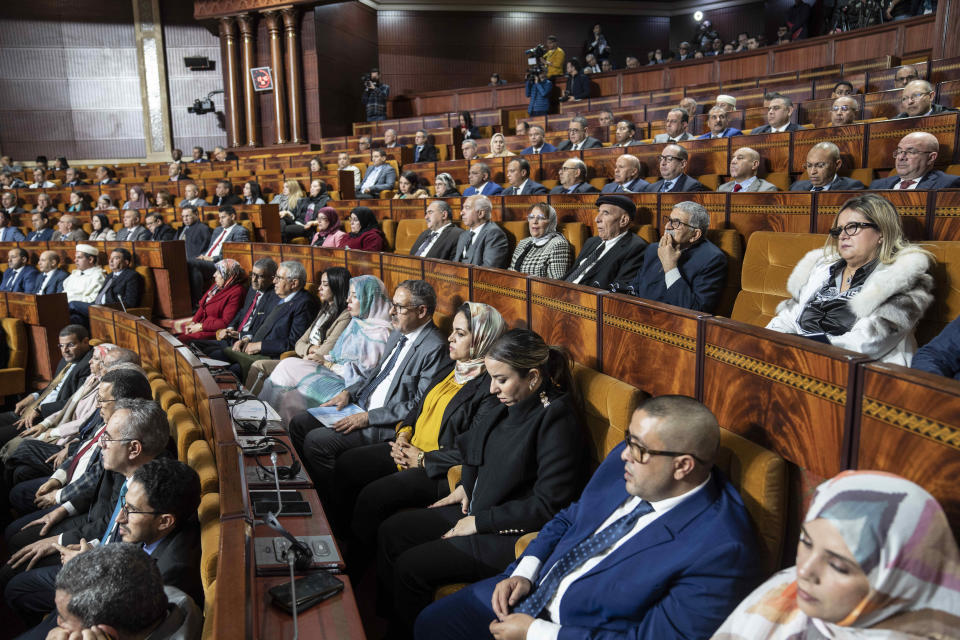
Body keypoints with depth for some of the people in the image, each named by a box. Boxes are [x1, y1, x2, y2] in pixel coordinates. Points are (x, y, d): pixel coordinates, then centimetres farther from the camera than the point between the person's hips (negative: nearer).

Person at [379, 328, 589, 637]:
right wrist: (466, 486, 7)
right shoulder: (513, 405, 3)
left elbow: (547, 506, -23)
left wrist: (480, 521, -17)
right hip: (477, 509, 9)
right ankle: (387, 615, 24)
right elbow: (474, 444, 24)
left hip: (510, 536, -9)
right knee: (390, 531, 7)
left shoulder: (557, 421, -22)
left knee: (410, 566, -15)